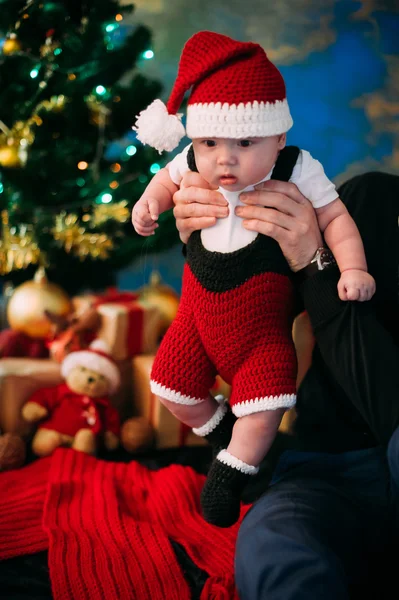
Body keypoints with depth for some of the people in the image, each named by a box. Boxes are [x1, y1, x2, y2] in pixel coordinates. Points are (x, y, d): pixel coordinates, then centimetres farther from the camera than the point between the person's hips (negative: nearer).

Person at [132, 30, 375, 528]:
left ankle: (231, 471, 16)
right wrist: (150, 201, -6)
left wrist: (352, 268, -23)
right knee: (173, 384, 8)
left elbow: (335, 217, -10)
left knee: (264, 410, -13)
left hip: (262, 324, -3)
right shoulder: (194, 166, -9)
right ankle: (218, 432, 38)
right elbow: (169, 177, 14)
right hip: (200, 310, 4)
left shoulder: (297, 172, -18)